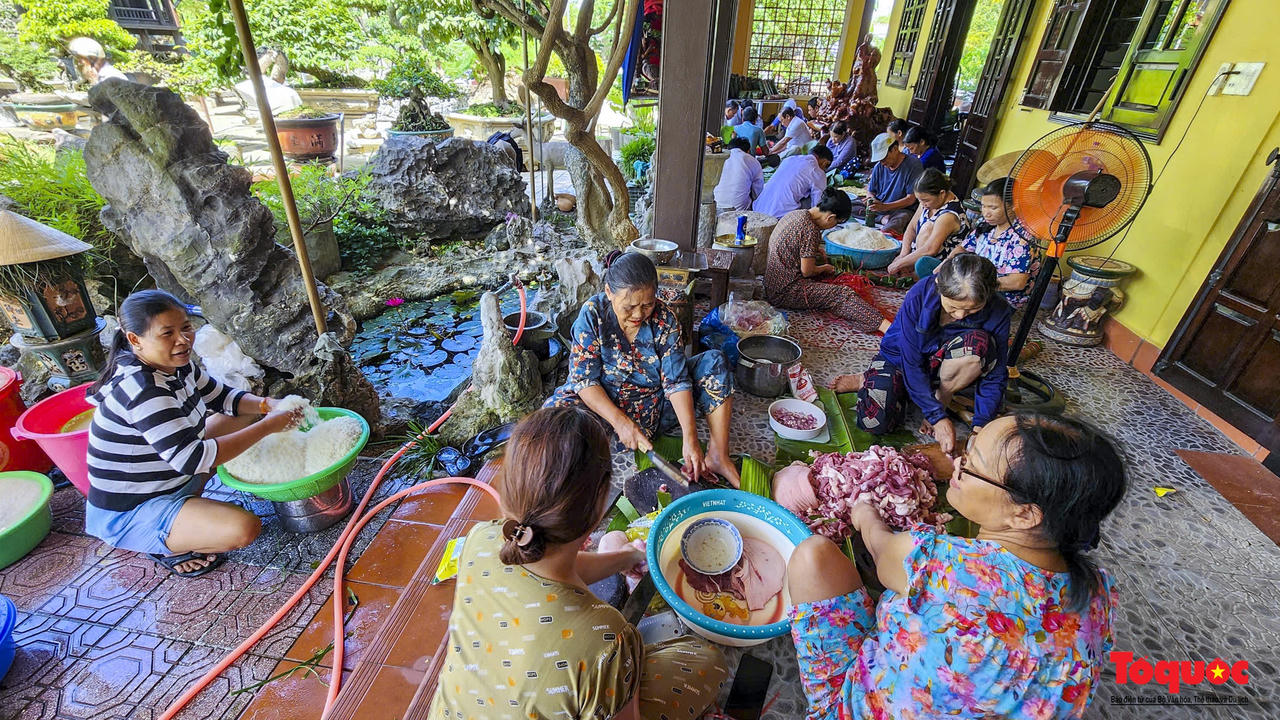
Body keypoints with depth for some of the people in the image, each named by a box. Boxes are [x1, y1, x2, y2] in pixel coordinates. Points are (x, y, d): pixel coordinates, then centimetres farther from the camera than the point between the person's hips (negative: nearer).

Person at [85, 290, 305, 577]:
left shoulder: (177, 365, -4)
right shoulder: (140, 389, -30)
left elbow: (222, 397, 9)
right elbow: (190, 459, -34)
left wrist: (268, 405, -11)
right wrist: (266, 426, -31)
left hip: (172, 475, 9)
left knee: (239, 416, 15)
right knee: (243, 528, -29)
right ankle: (169, 548, 4)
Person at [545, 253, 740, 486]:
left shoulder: (665, 318, -13)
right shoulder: (592, 314, -17)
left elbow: (676, 380, -17)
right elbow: (584, 379, -18)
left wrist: (690, 438, -26)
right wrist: (620, 422, -30)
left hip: (659, 405, 3)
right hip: (606, 407, -2)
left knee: (716, 362, -15)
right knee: (556, 409, -31)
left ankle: (718, 455, -14)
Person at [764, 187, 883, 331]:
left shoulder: (794, 214, 9)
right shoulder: (811, 230, -19)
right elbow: (807, 271, -14)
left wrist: (815, 249, 25)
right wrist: (824, 268, 5)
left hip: (771, 284, 11)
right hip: (784, 291, -11)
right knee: (843, 294, -20)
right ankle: (881, 325, -32)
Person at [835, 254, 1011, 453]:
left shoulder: (997, 311, -22)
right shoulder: (918, 297, -29)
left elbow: (996, 375, -14)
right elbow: (911, 364, -25)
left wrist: (980, 425, -25)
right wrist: (938, 418, -27)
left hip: (943, 363, 2)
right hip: (900, 358, -2)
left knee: (979, 342, -32)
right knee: (876, 422, -26)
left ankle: (941, 399, -9)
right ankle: (866, 381, 8)